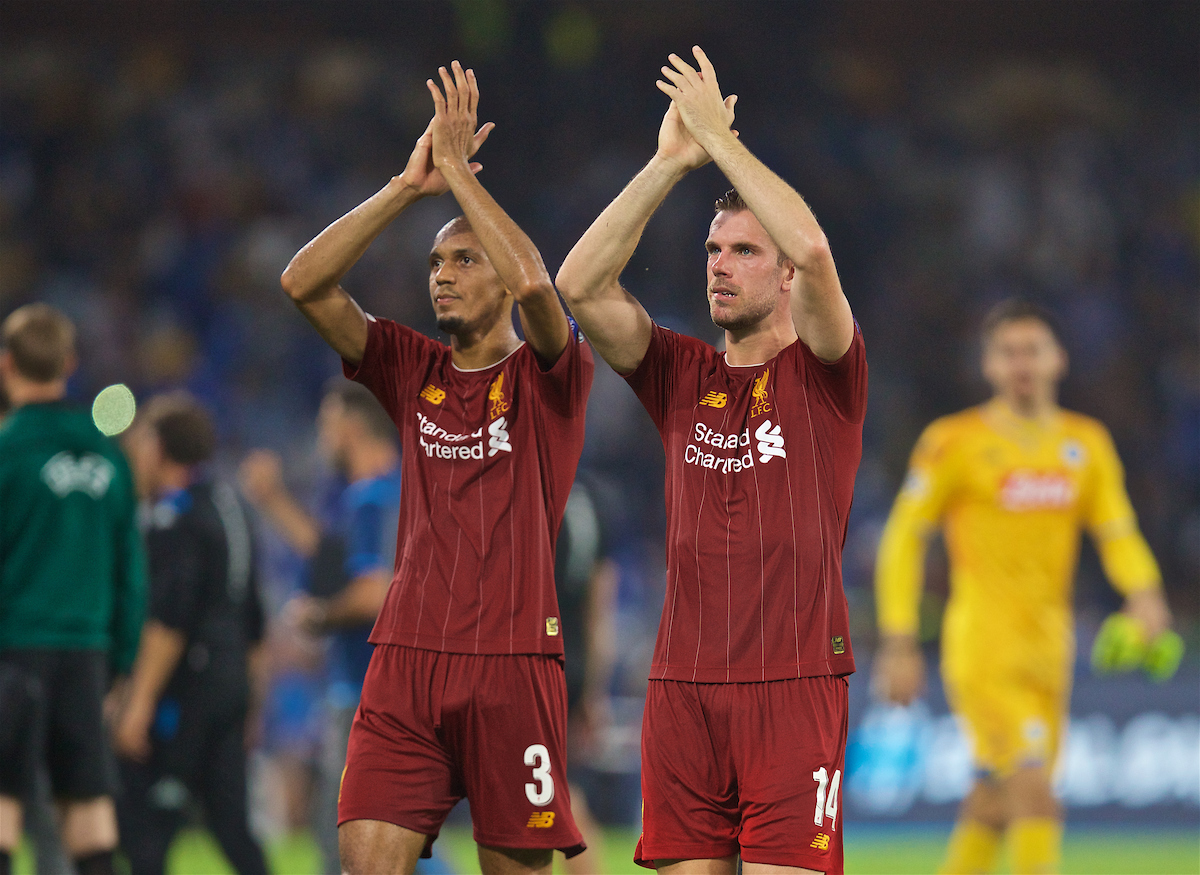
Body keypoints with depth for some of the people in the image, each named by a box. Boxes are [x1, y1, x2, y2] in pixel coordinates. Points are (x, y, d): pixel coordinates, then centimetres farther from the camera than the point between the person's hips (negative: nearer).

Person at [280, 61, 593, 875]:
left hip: (513, 662, -3)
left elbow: (533, 281, -19)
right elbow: (304, 282, 3)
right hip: (407, 655, 3)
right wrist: (410, 185, -3)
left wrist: (460, 170, -10)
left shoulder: (548, 375, 2)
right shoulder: (412, 369, 13)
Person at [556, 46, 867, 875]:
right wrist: (670, 162, -3)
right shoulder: (682, 376, 13)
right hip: (684, 683, 4)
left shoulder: (823, 373, 2)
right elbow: (580, 284, 1)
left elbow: (812, 249, -17)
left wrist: (721, 137, -9)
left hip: (794, 684, -4)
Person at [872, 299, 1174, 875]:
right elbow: (903, 537, 1)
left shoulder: (1086, 444, 11)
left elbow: (1118, 532, 10)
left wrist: (1143, 594, -11)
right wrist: (898, 643, -4)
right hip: (983, 650, -5)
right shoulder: (955, 443, -3)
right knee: (1034, 791, -18)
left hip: (1049, 651, 5)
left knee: (993, 805, 9)